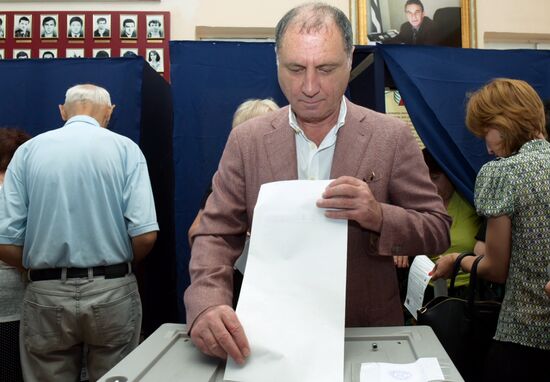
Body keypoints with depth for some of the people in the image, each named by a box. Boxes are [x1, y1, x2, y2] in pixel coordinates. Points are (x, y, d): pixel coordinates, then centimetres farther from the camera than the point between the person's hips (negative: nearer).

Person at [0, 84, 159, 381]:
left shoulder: (29, 150, 2)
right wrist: (116, 266, 9)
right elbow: (144, 234, -11)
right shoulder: (125, 148, -2)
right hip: (113, 292, -1)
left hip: (46, 296, 1)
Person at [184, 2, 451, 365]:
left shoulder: (392, 137, -4)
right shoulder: (247, 140, -2)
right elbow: (216, 236, -3)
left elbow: (437, 231, -2)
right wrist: (207, 304, -22)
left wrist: (379, 217, -22)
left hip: (369, 335, 0)